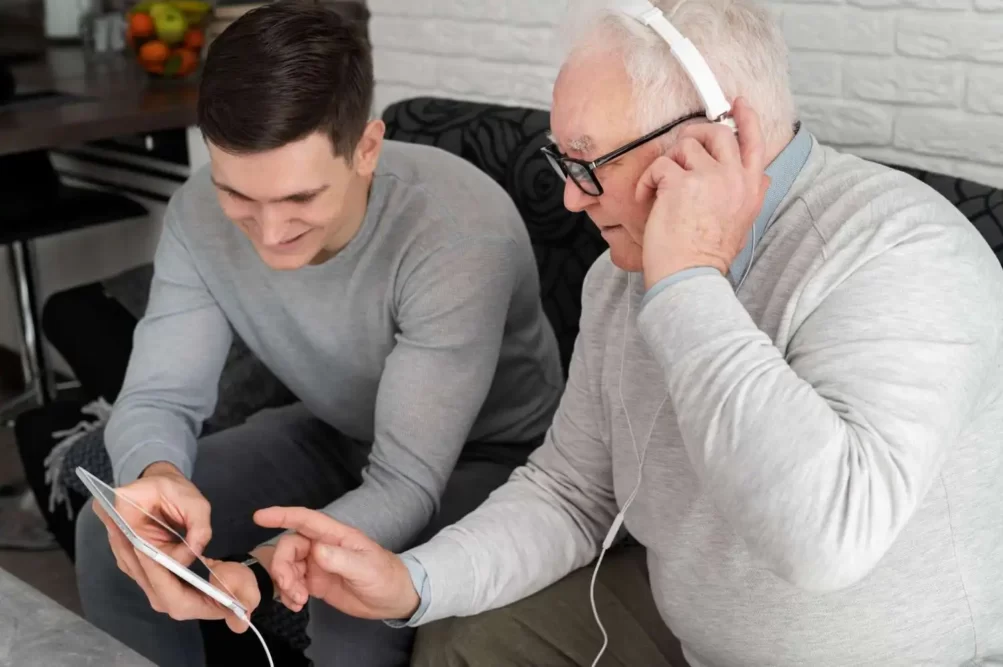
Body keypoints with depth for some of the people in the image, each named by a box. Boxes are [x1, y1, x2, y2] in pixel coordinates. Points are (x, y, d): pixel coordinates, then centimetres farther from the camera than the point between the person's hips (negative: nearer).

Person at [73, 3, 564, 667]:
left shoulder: (462, 231, -35)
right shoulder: (202, 213, -19)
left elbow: (405, 484, -34)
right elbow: (159, 394, -14)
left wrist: (258, 568, -51)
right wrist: (157, 475, -39)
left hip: (486, 454, -5)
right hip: (337, 433, 5)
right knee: (110, 536, -6)